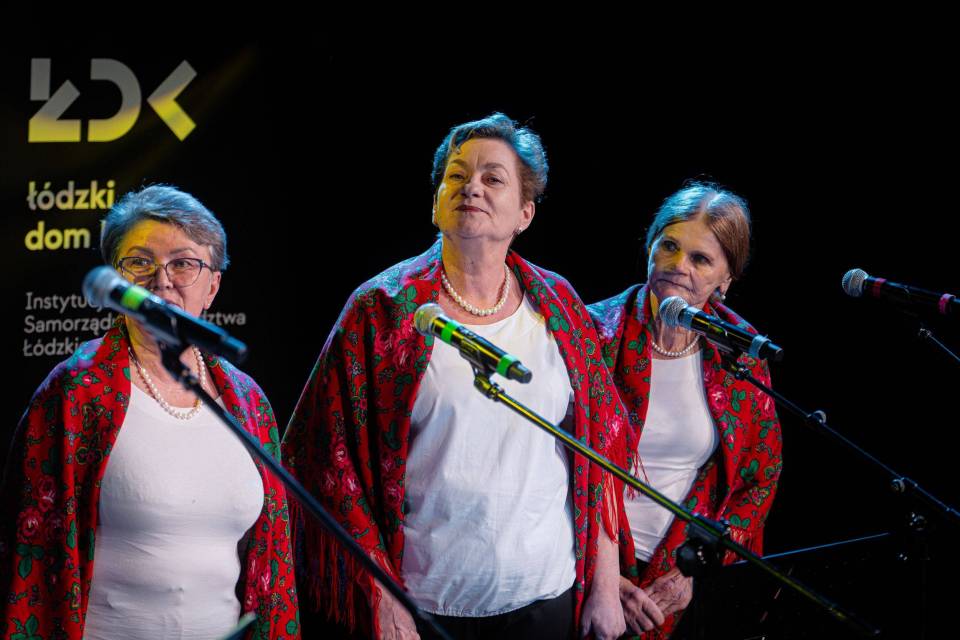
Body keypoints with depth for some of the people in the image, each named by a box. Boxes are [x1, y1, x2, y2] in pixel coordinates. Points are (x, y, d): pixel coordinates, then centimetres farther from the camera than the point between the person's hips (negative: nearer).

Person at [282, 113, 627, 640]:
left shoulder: (558, 307, 5)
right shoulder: (382, 311, -4)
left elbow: (602, 448, 8)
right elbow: (330, 456, -6)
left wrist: (605, 587, 4)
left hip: (546, 596, 3)